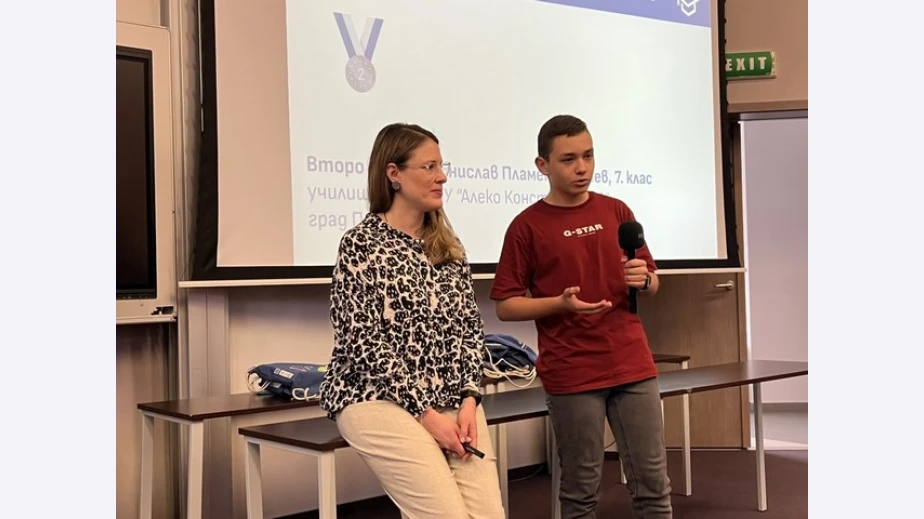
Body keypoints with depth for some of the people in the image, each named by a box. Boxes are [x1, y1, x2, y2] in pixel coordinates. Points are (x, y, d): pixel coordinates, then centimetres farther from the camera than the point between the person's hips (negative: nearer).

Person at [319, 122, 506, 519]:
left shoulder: (449, 246, 13)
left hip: (452, 399, 6)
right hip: (378, 398, -5)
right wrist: (426, 413, -15)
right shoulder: (361, 244, -5)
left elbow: (469, 329, 10)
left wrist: (468, 399, -6)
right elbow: (363, 342, -11)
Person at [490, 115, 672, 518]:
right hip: (570, 375, -3)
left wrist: (642, 278, -8)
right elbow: (505, 305, -3)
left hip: (633, 365, 4)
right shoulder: (526, 226, -4)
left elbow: (650, 284, 15)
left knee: (652, 479, 8)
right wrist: (561, 303, -18)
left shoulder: (617, 211, 8)